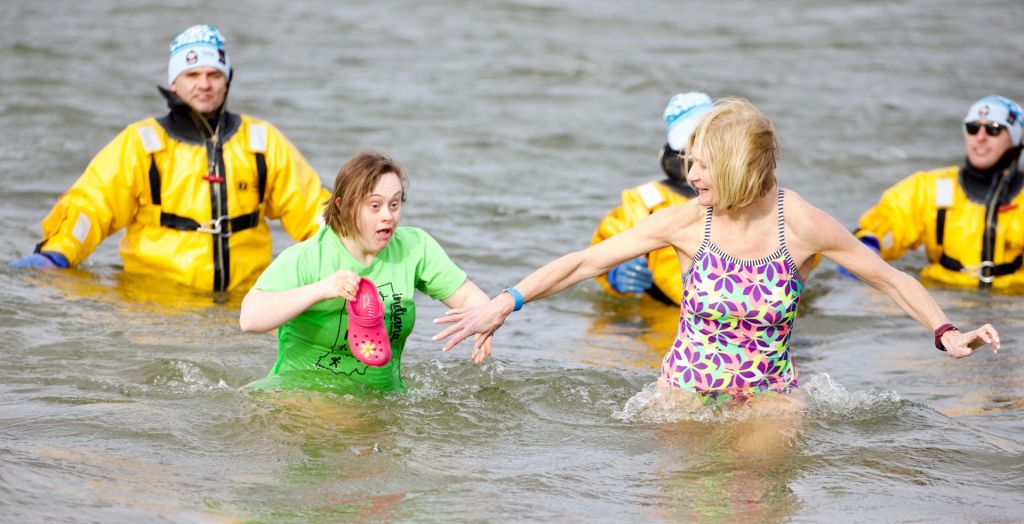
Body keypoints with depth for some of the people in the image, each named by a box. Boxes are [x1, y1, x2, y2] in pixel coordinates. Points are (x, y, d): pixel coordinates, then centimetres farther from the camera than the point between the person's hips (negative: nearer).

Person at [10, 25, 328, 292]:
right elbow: (90, 205, 0)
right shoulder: (140, 144, 6)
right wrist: (54, 255, -16)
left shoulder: (263, 142, 13)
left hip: (240, 300, 1)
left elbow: (308, 206, 16)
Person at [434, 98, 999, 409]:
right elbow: (585, 262, -10)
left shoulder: (803, 225, -16)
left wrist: (947, 333, -15)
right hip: (686, 389, 1)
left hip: (767, 390, -1)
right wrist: (505, 303, -16)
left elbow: (891, 278, -4)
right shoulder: (686, 222, -15)